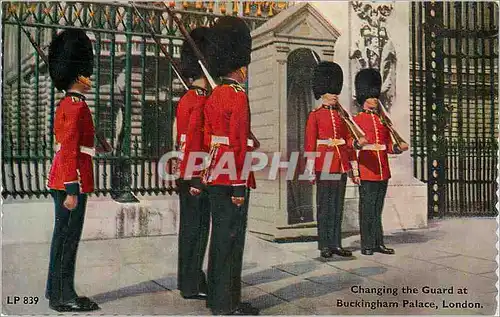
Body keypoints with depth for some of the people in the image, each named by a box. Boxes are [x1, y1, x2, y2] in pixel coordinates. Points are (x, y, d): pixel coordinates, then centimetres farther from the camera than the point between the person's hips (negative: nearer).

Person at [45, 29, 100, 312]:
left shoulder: (66, 104, 15)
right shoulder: (77, 106, -15)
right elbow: (69, 150, -21)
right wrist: (72, 190, -22)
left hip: (62, 180, 10)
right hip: (71, 182, -10)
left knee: (63, 236, 15)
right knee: (68, 238, -3)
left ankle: (56, 291, 24)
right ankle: (64, 297, 6)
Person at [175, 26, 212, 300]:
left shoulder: (185, 99, 14)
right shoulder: (201, 101, -15)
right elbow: (195, 142, -21)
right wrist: (196, 178, -21)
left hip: (186, 175, 10)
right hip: (195, 177, -10)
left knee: (190, 228, 15)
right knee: (197, 230, -2)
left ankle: (188, 280, 25)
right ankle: (192, 286, 7)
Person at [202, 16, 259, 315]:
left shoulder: (215, 96, 13)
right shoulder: (239, 97, -13)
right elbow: (238, 144, -18)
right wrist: (239, 186, -17)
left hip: (215, 176, 9)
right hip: (232, 178, -9)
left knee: (221, 236, 15)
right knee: (231, 238, -2)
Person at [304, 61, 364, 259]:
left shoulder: (342, 115, 15)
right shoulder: (315, 115, 0)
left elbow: (348, 140, 13)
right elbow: (309, 144, -4)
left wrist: (353, 167, 6)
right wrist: (311, 170, -10)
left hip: (341, 166, 5)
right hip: (324, 164, -5)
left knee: (338, 206, 7)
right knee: (324, 206, 0)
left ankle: (336, 244, 13)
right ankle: (324, 246, 6)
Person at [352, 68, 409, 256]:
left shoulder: (383, 120, 16)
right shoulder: (357, 119, 1)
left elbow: (389, 146, 15)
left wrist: (399, 148, -5)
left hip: (383, 171, 5)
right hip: (367, 170, -5)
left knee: (378, 208, 11)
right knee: (367, 208, -2)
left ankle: (378, 243, 16)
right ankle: (367, 245, 5)